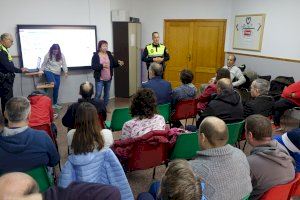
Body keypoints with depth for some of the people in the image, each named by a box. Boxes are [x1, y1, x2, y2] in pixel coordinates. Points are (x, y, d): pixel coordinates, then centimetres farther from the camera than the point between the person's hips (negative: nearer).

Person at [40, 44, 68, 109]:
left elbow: (64, 64, 2)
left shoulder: (61, 55, 0)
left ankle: (55, 103, 17)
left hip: (57, 74, 3)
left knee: (56, 88, 6)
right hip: (49, 72, -3)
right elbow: (44, 64, 1)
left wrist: (66, 71, -8)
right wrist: (41, 71, -3)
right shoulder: (48, 55, -5)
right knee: (54, 84, -30)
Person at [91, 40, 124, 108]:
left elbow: (113, 63, 8)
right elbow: (93, 66, -16)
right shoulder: (96, 55, -8)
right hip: (99, 79, -5)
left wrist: (118, 63, -13)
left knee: (107, 94, 14)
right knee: (98, 94, -3)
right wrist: (102, 65, -29)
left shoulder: (109, 54, 6)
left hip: (108, 78, 5)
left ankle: (105, 107, 28)